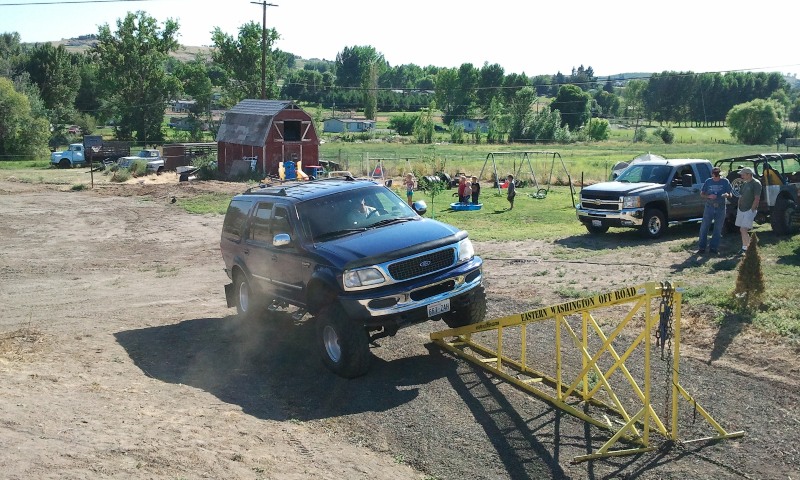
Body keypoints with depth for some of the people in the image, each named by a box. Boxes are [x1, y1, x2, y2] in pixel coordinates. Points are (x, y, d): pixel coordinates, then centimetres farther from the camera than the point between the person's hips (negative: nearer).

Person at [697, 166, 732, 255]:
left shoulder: (725, 181, 2)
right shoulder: (708, 181, 3)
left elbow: (730, 194, 4)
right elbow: (702, 194, 5)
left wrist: (726, 195, -20)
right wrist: (709, 196, -16)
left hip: (721, 208, 0)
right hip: (709, 207, 0)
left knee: (718, 229, 6)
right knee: (704, 228, -3)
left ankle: (714, 248, 15)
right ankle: (702, 248, 4)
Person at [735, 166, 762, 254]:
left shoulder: (756, 183, -9)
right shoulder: (744, 184, 15)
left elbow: (757, 199, -15)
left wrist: (752, 210, -18)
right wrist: (738, 208, 12)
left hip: (750, 210, -8)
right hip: (741, 210, 8)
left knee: (743, 230, -15)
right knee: (742, 230, 9)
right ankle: (744, 248, 17)